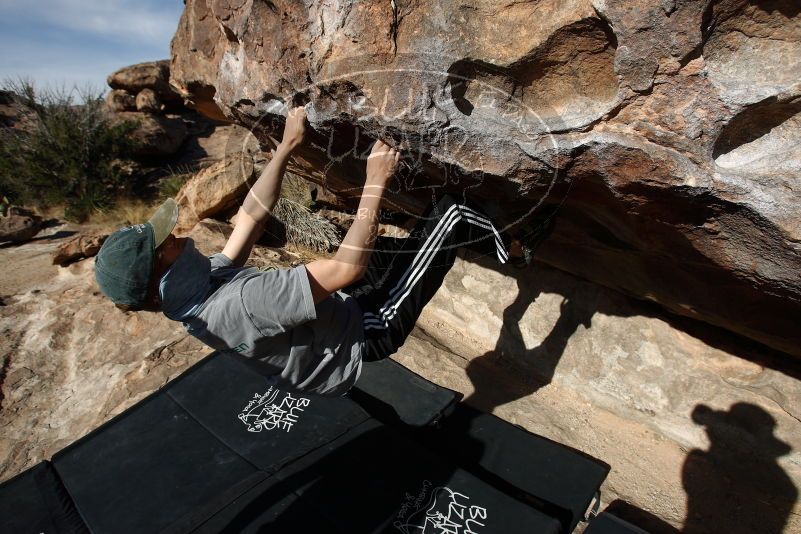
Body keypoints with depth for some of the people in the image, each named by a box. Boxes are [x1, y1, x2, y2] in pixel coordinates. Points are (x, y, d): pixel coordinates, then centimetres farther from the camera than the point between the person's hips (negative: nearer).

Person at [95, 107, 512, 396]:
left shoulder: (209, 281, -7)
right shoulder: (239, 304, -37)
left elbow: (253, 215, 0)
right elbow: (347, 268, -38)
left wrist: (287, 146, 3)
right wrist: (376, 181, -29)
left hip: (340, 310, 8)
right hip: (368, 333, -8)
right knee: (449, 217, -9)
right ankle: (493, 242, 21)